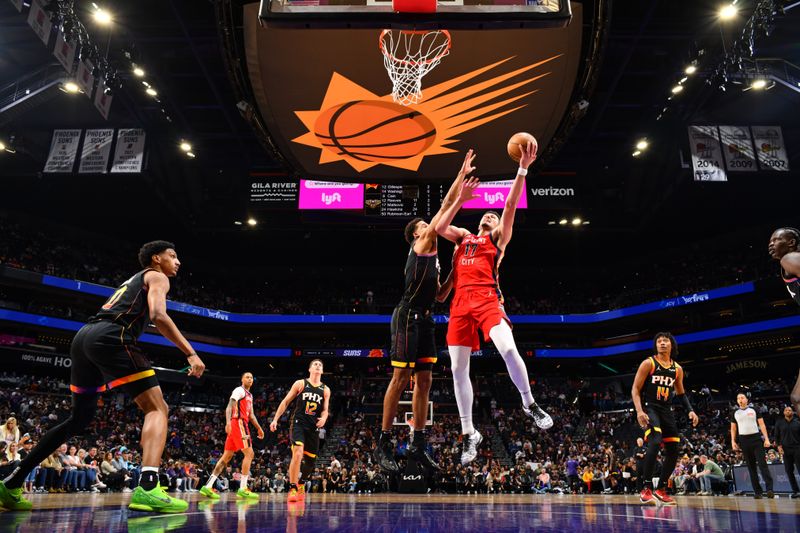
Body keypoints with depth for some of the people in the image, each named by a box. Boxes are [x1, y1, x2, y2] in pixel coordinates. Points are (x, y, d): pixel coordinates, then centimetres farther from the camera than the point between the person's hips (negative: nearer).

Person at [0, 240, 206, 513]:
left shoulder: (132, 281, 34)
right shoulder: (157, 276, 8)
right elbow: (158, 316, -10)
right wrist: (190, 353, -11)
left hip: (83, 337, 9)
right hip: (111, 337, -9)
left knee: (79, 419, 22)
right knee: (157, 409, -9)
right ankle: (148, 488, -28)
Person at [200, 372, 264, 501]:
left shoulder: (250, 395, 25)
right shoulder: (239, 390, -5)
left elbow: (251, 414, 29)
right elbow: (229, 406, -17)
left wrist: (259, 428, 26)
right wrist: (228, 422, -32)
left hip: (242, 424, 10)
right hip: (238, 423, -10)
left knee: (227, 456, 7)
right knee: (249, 454, -10)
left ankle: (208, 486, 6)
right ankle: (243, 489, -11)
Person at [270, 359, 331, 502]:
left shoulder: (325, 390, 8)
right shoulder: (300, 383, 1)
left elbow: (325, 410, 11)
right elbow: (286, 402, 4)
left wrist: (324, 418, -12)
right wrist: (275, 419, -2)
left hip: (313, 427, 4)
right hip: (298, 424, -4)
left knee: (310, 460, 10)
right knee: (298, 454, -24)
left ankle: (301, 485, 38)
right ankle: (293, 489, -14)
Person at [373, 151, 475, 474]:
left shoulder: (432, 258, 25)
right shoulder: (420, 246, 1)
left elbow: (440, 296, 25)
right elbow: (444, 207, -3)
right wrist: (461, 175, 1)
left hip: (425, 320, 9)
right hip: (408, 317, -9)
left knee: (424, 380, 5)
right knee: (401, 378, -8)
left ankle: (418, 446, 10)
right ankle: (383, 445, -1)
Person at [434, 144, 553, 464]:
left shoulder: (499, 237, 18)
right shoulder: (463, 236, 27)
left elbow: (511, 205, 6)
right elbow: (439, 228, 8)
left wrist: (523, 169, -2)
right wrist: (461, 199, 9)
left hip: (487, 299, -3)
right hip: (461, 302, 3)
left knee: (508, 348, -27)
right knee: (458, 369, -1)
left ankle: (529, 403, -1)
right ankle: (469, 434, 11)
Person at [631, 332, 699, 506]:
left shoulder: (677, 369, 10)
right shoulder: (648, 363, -5)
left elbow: (680, 393, 23)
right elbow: (635, 390, -7)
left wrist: (690, 410, 7)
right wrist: (639, 411, -21)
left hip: (666, 410, 6)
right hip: (650, 408, -6)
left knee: (673, 451, 5)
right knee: (655, 442, -27)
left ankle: (660, 489, 21)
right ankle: (646, 489, -21)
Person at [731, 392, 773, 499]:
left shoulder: (754, 410, 5)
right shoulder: (735, 413, 10)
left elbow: (762, 424, 2)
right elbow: (733, 428, 13)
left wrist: (766, 439, -8)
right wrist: (733, 441, 2)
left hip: (756, 438, -2)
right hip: (743, 440, 2)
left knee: (762, 464, -11)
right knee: (751, 466, 4)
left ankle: (769, 489, -13)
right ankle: (757, 491, 6)